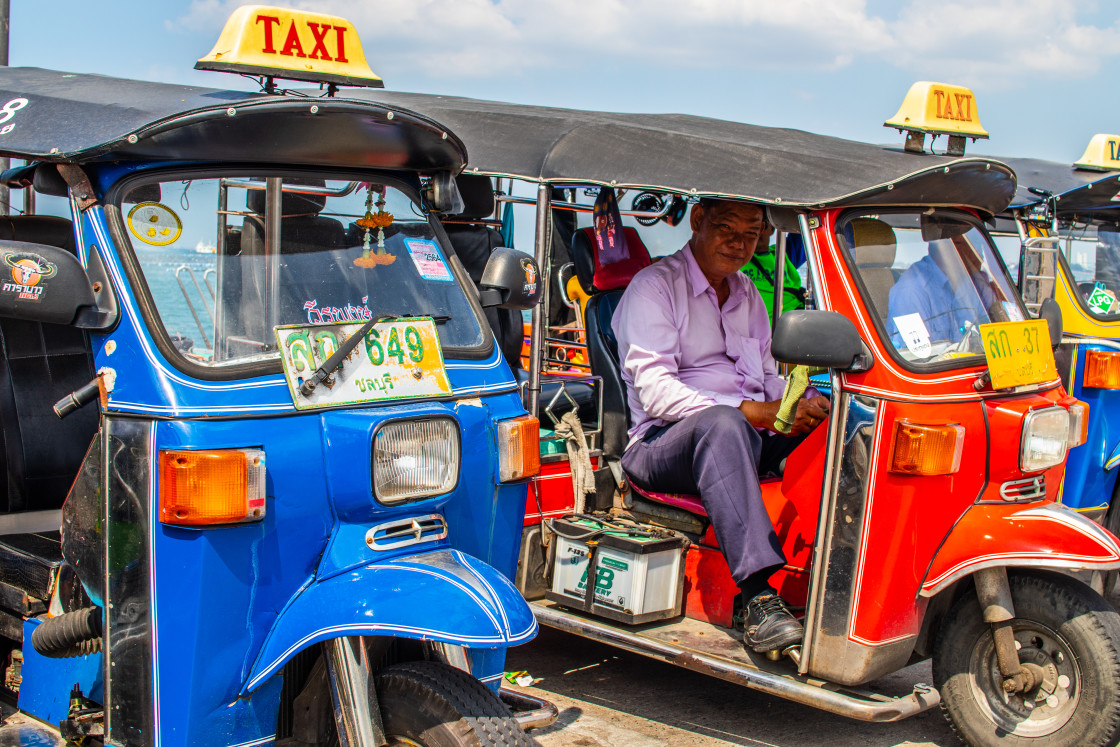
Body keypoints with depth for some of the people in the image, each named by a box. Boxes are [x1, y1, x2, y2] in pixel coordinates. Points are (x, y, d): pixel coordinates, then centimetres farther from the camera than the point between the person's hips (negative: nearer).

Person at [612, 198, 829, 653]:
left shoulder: (747, 294, 23)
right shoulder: (654, 287, -1)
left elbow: (769, 379, 23)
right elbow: (655, 393, -14)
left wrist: (800, 406, -2)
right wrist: (753, 412, -23)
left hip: (749, 442, 7)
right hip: (662, 444, -7)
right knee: (722, 425, -40)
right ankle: (759, 597, -48)